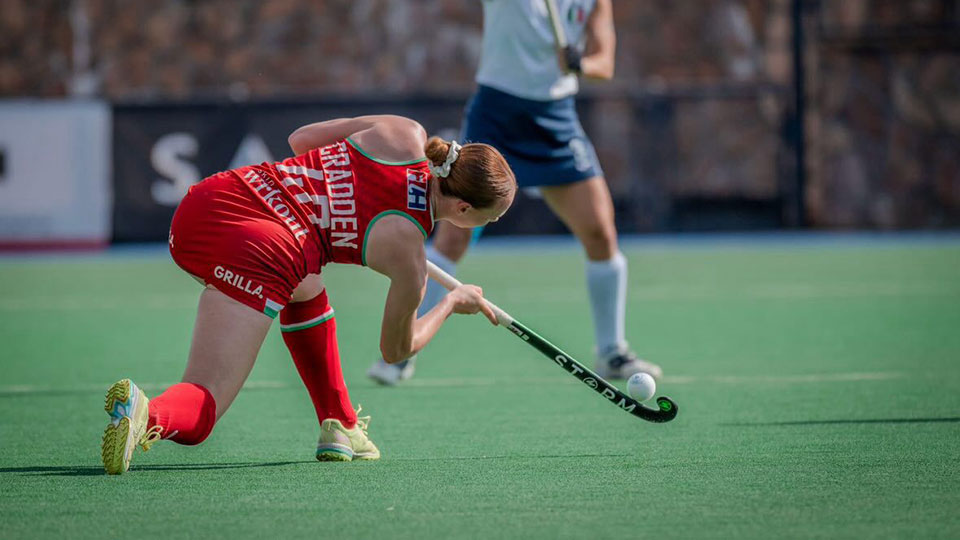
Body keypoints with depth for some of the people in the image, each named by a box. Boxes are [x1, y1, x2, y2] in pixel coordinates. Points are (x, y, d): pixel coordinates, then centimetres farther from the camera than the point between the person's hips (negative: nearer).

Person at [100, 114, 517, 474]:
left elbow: (301, 137, 25)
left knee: (305, 289, 37)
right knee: (198, 412, -5)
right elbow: (396, 350, 15)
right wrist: (453, 303, 30)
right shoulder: (407, 256, -3)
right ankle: (148, 416, -36)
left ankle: (339, 424, 40)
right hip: (259, 254, -9)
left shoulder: (404, 135, 10)